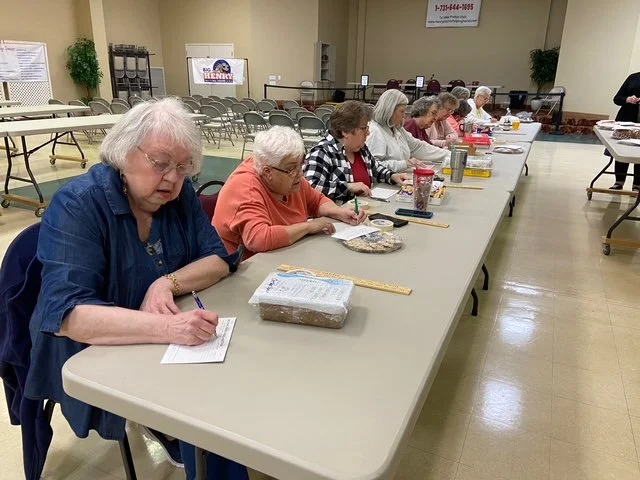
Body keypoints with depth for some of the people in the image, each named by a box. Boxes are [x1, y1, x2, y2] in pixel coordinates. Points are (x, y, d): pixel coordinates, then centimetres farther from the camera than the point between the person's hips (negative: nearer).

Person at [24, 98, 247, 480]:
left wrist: (169, 283, -22)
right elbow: (69, 315, -27)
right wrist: (167, 328, -41)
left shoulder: (180, 194, -2)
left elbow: (220, 259, -3)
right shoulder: (77, 205, -18)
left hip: (171, 346, 5)